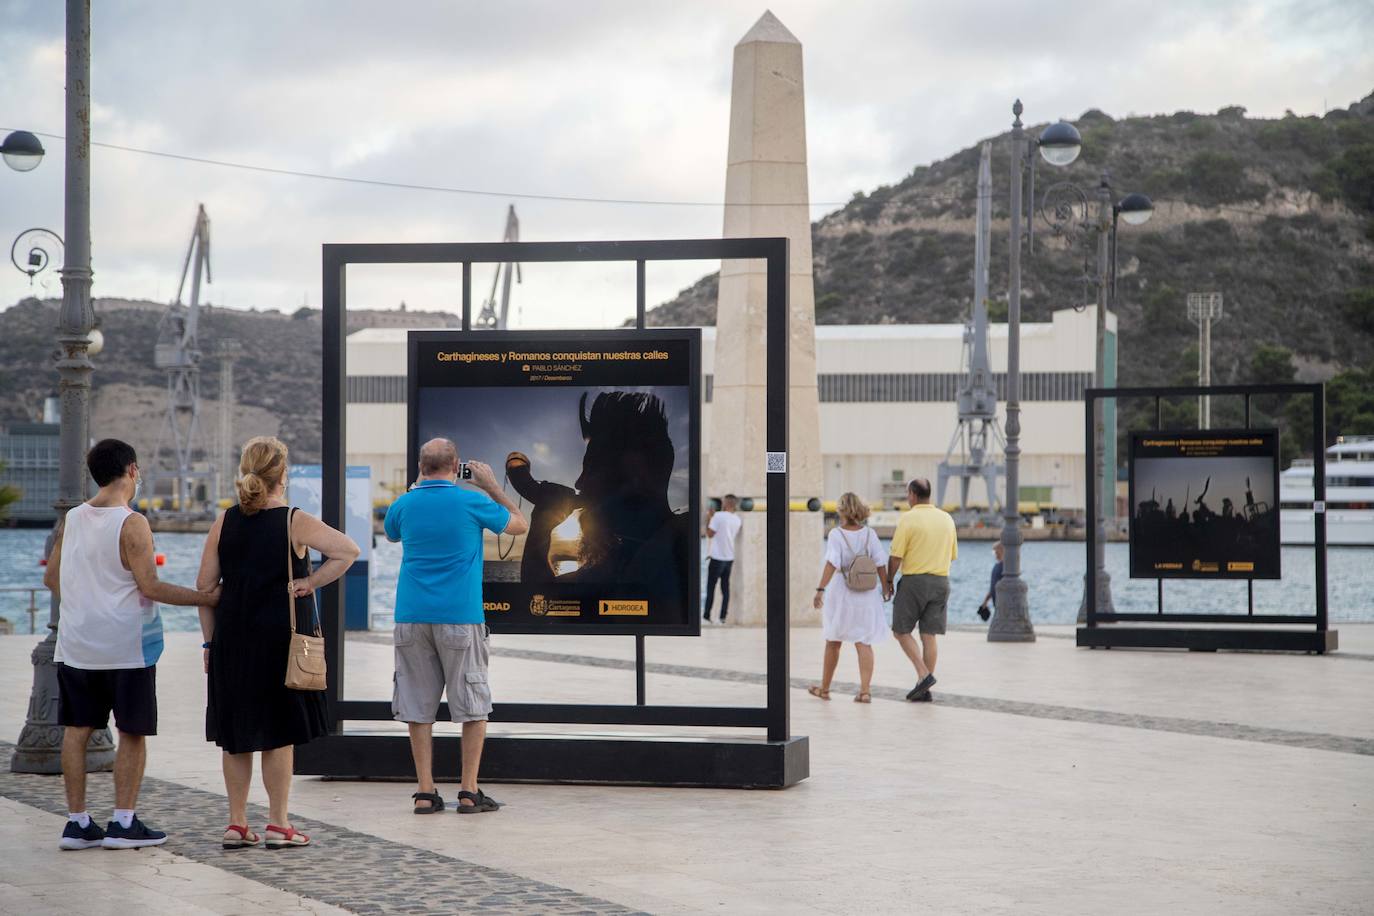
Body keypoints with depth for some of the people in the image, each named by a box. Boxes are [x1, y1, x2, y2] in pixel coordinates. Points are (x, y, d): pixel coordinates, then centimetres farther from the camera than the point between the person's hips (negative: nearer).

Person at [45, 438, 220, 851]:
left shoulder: (72, 519, 6)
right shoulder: (132, 524, -13)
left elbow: (51, 578, 15)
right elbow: (150, 587, -16)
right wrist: (206, 598, -8)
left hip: (76, 643, 5)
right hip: (125, 646, -5)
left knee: (77, 730, 8)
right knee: (133, 732, 4)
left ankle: (77, 822, 9)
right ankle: (123, 823, 2)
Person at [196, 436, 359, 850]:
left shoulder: (224, 522, 2)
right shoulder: (295, 522, -7)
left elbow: (205, 587, 3)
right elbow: (348, 551, -16)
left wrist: (210, 643, 9)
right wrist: (310, 583, -7)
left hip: (232, 640, 3)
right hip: (280, 641, -3)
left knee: (235, 735, 11)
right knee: (279, 733, 4)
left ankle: (236, 824, 14)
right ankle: (279, 824, 7)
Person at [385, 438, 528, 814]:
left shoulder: (405, 505, 3)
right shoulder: (471, 502, -5)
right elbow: (520, 525, 10)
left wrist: (417, 487, 26)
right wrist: (492, 486, 17)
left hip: (412, 617, 3)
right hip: (460, 616, -3)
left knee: (419, 708, 7)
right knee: (473, 708, 6)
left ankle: (425, 792, 5)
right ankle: (469, 792, 3)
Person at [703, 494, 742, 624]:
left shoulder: (718, 516, -13)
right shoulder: (737, 520, 7)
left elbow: (710, 534, -12)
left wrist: (709, 519, 0)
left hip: (717, 557, -5)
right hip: (729, 557, 5)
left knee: (711, 586, 2)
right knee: (725, 587, 8)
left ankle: (706, 615, 2)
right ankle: (723, 616, 5)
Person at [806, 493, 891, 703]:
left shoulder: (836, 534, -10)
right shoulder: (869, 534, 0)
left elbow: (831, 563, -20)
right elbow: (881, 564, -2)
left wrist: (821, 589, -23)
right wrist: (885, 588, 5)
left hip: (841, 592, -2)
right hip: (867, 593, 2)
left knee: (833, 642, 13)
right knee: (864, 643, 2)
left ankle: (824, 688, 25)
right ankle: (865, 690, -8)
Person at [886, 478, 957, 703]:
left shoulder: (908, 519, -10)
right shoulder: (947, 519, 8)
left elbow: (896, 557, -11)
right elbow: (953, 555, 15)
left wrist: (888, 582, 2)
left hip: (914, 581, -5)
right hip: (941, 581, 5)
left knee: (901, 631, 7)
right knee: (929, 636, 6)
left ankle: (924, 674, -10)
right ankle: (925, 691, 6)